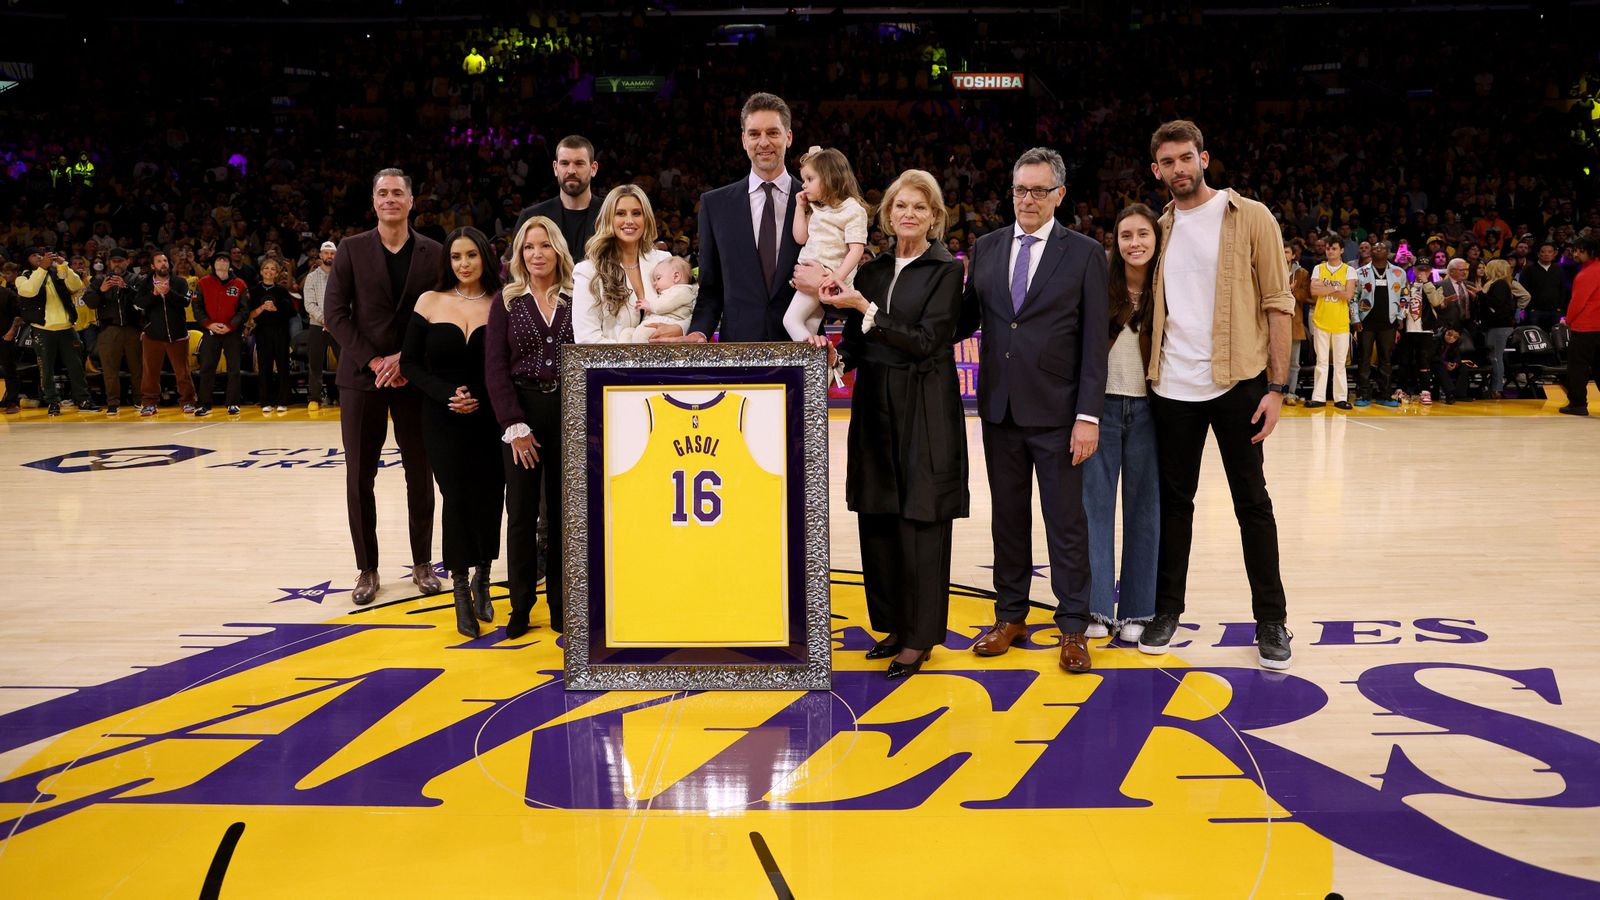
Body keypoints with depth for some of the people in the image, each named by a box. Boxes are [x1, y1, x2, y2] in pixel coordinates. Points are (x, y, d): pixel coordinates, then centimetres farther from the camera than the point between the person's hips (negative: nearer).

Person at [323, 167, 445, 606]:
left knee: (420, 475, 6)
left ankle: (422, 563, 18)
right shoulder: (352, 250, 3)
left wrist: (406, 358, -12)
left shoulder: (433, 253, 4)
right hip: (362, 377, 0)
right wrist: (373, 362, -11)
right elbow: (334, 313, -2)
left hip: (415, 377, 0)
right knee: (359, 478, 1)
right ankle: (367, 569, 11)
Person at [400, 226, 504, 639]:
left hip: (490, 417, 0)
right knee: (457, 499, -4)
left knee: (488, 499, -1)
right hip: (443, 420, 0)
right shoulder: (431, 301, 3)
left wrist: (480, 396, -13)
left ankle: (481, 577, 24)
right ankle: (461, 590, 10)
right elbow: (410, 363, 2)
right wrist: (446, 394, -11)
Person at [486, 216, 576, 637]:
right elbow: (495, 368, -2)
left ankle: (560, 606, 14)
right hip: (521, 414, 0)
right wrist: (514, 424, -10)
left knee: (563, 511, 5)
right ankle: (520, 606, 12)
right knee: (522, 512, 3)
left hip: (569, 413, 0)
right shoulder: (507, 303, 4)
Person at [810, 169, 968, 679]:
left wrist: (864, 309, -16)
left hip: (925, 412, -6)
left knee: (920, 521, -1)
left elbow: (926, 341, -14)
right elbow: (859, 349, 12)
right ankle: (894, 622, 23)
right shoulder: (872, 271, 11)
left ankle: (921, 636, 9)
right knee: (877, 518, 8)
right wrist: (832, 349, -9)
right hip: (875, 407, 6)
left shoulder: (946, 270, -5)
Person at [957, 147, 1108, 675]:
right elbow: (969, 318, 10)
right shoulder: (987, 249, 9)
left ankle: (1073, 628, 11)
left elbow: (1094, 342, -6)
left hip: (1056, 412, -4)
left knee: (1066, 521, 2)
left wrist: (1088, 416, -12)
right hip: (999, 408, 4)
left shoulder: (1084, 254, -2)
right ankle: (1010, 617, 23)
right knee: (1008, 517, 12)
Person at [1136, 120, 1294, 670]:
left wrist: (1276, 385, -11)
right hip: (1172, 388, 3)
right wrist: (1148, 373, 0)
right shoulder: (1160, 229, 10)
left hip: (1237, 382, -3)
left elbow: (1277, 303, -5)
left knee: (1252, 502, 4)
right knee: (1175, 499, 11)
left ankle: (1270, 620, 13)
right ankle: (1166, 610, 21)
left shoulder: (1250, 218, -2)